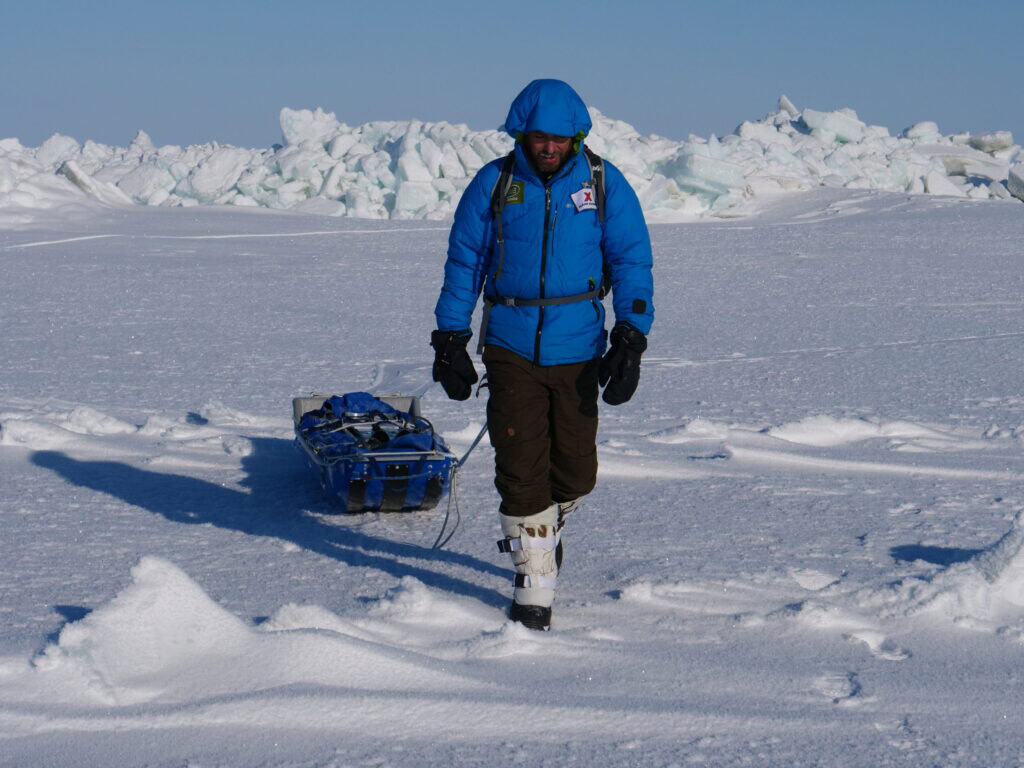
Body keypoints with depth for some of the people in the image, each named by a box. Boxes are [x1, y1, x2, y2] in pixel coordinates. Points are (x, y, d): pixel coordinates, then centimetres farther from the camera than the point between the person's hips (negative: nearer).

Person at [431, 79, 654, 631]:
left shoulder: (604, 185, 0)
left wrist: (631, 339, -10)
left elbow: (632, 263, 1)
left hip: (577, 349, 1)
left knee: (575, 470, 7)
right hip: (510, 346, -1)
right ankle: (534, 585, 5)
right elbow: (463, 262, 8)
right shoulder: (494, 183, 1)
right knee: (520, 468, -6)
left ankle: (546, 526, 41)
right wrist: (451, 338, 5)